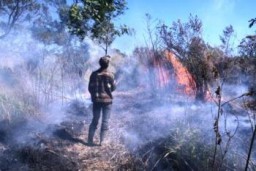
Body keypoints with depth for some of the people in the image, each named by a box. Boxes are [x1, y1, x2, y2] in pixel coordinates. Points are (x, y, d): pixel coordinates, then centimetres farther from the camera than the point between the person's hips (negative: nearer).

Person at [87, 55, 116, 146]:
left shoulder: (94, 74, -1)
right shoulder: (109, 75, -11)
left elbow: (90, 88, 3)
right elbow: (113, 88, -3)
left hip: (96, 100, 3)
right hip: (107, 100, -3)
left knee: (95, 120, 14)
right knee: (105, 121, 6)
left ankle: (90, 140, 15)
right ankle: (101, 141, 8)